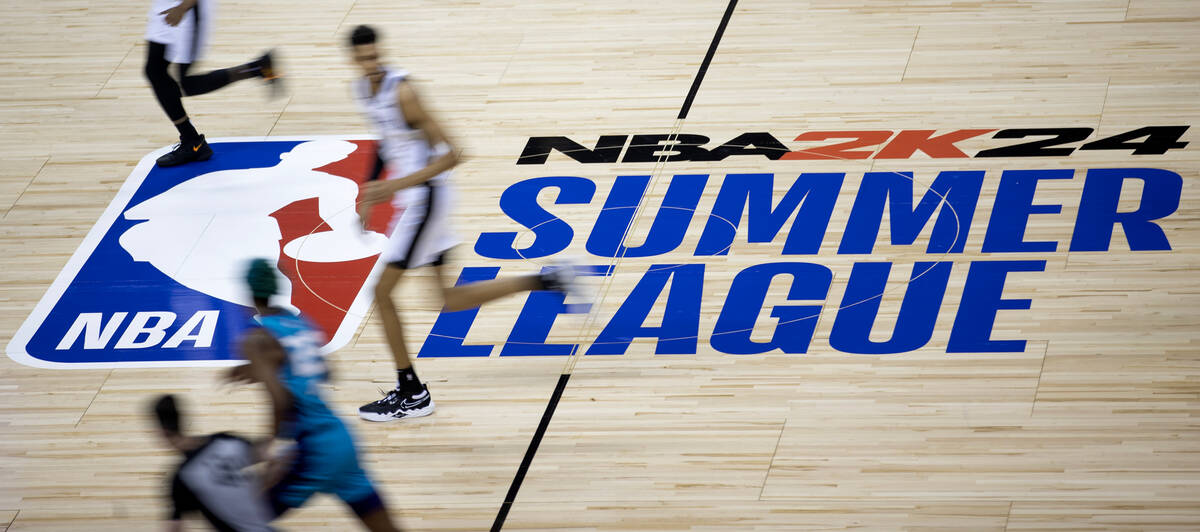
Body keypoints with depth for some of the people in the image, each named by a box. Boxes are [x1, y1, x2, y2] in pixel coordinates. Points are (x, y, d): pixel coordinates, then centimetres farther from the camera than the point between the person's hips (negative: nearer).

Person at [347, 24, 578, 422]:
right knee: (452, 299, 13)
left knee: (382, 292, -4)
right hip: (410, 197, 9)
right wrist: (370, 192, 18)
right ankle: (548, 282, 19)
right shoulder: (362, 90, 4)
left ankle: (412, 395, 7)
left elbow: (450, 155, -23)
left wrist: (396, 185, -28)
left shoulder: (401, 91, -22)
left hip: (426, 195, -9)